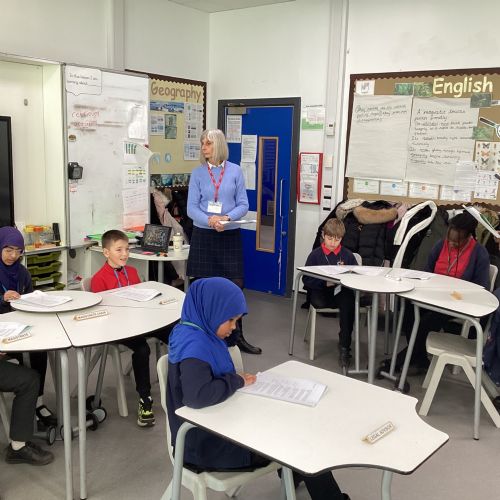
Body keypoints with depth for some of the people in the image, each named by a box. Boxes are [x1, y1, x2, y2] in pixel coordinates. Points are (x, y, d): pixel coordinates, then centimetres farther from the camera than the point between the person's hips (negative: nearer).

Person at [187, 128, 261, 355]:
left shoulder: (235, 171, 1)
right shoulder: (197, 173, 2)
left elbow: (243, 205, 0)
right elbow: (191, 208, -2)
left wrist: (227, 217, -18)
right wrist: (209, 220, -21)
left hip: (230, 235, 0)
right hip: (203, 235, 0)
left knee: (235, 286, -1)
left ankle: (236, 336, 11)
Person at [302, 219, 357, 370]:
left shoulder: (347, 255, 10)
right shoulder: (316, 254, 4)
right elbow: (307, 280, -1)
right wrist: (325, 283, -15)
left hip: (341, 291, 1)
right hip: (321, 292, -1)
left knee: (348, 302, -33)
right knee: (317, 301, -36)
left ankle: (344, 347, -23)